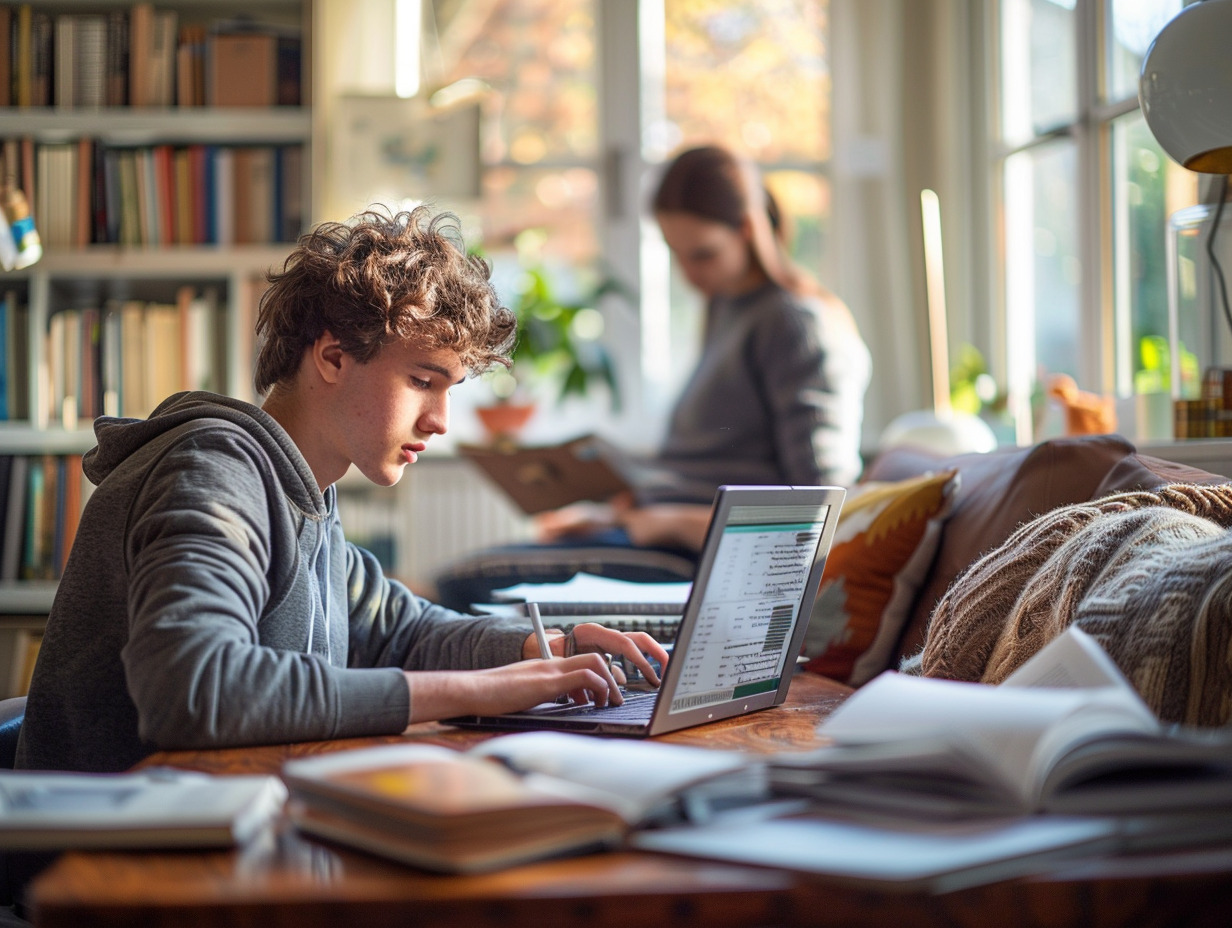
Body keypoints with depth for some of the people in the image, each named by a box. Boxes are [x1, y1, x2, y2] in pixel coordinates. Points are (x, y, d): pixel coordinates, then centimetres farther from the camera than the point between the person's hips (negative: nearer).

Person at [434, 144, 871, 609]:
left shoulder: (799, 323, -9)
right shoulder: (726, 308, 21)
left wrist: (677, 521, -15)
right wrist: (610, 512, 11)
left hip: (700, 554, -10)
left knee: (463, 583, -21)